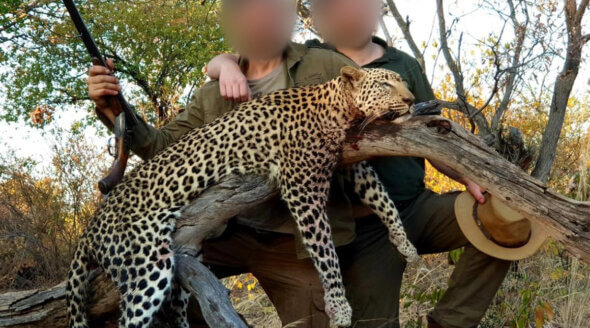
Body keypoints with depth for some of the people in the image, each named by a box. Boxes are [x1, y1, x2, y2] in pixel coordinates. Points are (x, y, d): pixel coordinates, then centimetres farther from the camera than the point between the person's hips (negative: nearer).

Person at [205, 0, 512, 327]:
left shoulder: (404, 65, 10)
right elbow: (217, 64, 9)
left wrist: (470, 178, -8)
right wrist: (228, 66, -15)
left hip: (418, 206, 3)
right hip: (364, 225, -2)